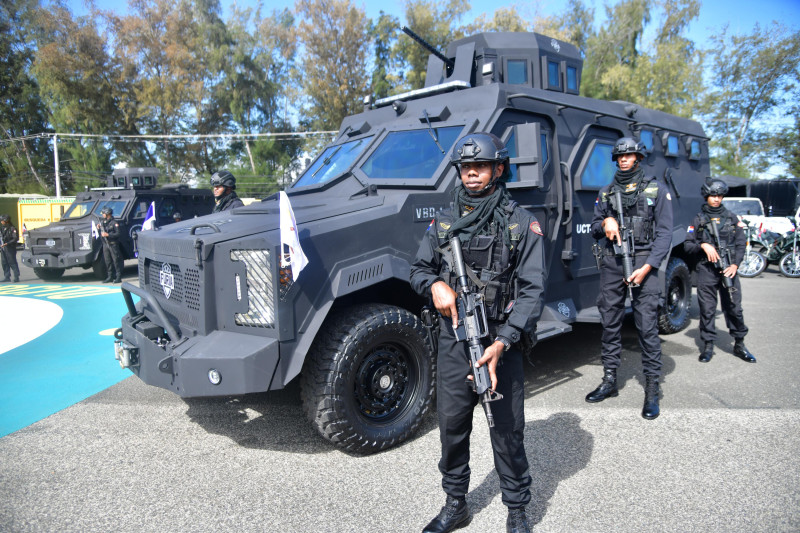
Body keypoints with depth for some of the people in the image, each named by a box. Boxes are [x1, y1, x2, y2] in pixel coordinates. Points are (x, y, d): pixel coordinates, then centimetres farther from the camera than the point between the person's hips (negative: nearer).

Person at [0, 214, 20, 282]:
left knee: (12, 262, -7)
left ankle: (16, 277, -4)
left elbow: (16, 238, -15)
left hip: (10, 248, -7)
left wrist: (7, 243, -22)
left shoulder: (12, 228, -9)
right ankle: (7, 277, 14)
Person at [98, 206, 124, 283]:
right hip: (105, 244, 7)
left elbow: (118, 233, -16)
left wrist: (108, 235, -21)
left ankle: (118, 277, -1)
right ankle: (110, 277, 17)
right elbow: (101, 233, 19)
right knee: (107, 261, 9)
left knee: (116, 261, -4)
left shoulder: (114, 222, -9)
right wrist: (98, 229, 0)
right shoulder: (102, 222, 13)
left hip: (113, 244, -7)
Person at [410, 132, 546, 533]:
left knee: (507, 431, 6)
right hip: (453, 343, 3)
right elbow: (418, 269, 14)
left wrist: (502, 342, -18)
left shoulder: (521, 224, -3)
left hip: (501, 343, -3)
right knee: (452, 426, 13)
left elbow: (532, 290, -8)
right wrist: (435, 285, -11)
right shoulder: (444, 221, 8)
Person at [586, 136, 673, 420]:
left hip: (643, 261, -3)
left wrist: (647, 267, -12)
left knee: (647, 325, -7)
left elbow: (664, 233, -1)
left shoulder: (656, 189, 5)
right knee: (610, 323, 7)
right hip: (611, 261, 4)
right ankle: (609, 381, 18)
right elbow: (595, 228, 18)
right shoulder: (606, 192, 15)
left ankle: (652, 390, 1)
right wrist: (605, 223, -7)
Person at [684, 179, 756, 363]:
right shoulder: (699, 219, 8)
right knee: (707, 308, 0)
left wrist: (735, 265, -6)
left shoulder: (732, 218, 12)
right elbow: (688, 245, 5)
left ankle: (739, 344, 15)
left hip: (728, 269, 1)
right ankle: (708, 346, 9)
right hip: (707, 270, -1)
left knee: (734, 307, 2)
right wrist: (703, 245, -14)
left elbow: (741, 244, 7)